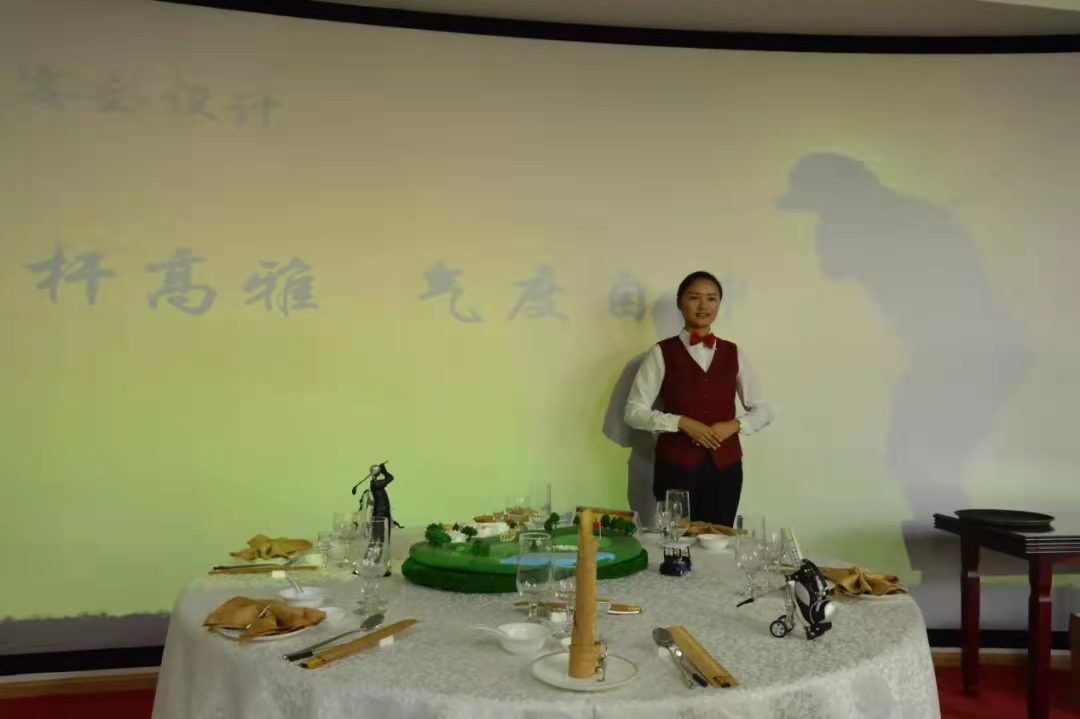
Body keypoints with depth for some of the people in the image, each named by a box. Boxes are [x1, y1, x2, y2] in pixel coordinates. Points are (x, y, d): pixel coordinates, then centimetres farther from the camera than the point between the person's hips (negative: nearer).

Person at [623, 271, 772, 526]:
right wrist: (682, 422, -16)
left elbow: (762, 411, 13)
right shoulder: (662, 352, -2)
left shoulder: (733, 353, 9)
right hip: (677, 464, -3)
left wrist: (734, 425, -7)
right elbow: (634, 411, -5)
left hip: (725, 465, 3)